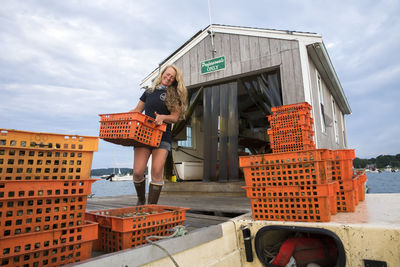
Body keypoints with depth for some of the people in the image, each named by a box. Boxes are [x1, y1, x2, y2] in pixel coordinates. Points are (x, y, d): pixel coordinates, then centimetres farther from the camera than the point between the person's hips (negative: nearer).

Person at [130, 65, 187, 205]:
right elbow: (137, 110, 20)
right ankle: (141, 200, 20)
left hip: (162, 137, -1)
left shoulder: (175, 96, 10)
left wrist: (162, 117, -19)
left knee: (156, 172, -11)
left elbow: (175, 117, 0)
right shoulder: (149, 92, 17)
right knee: (138, 172, -7)